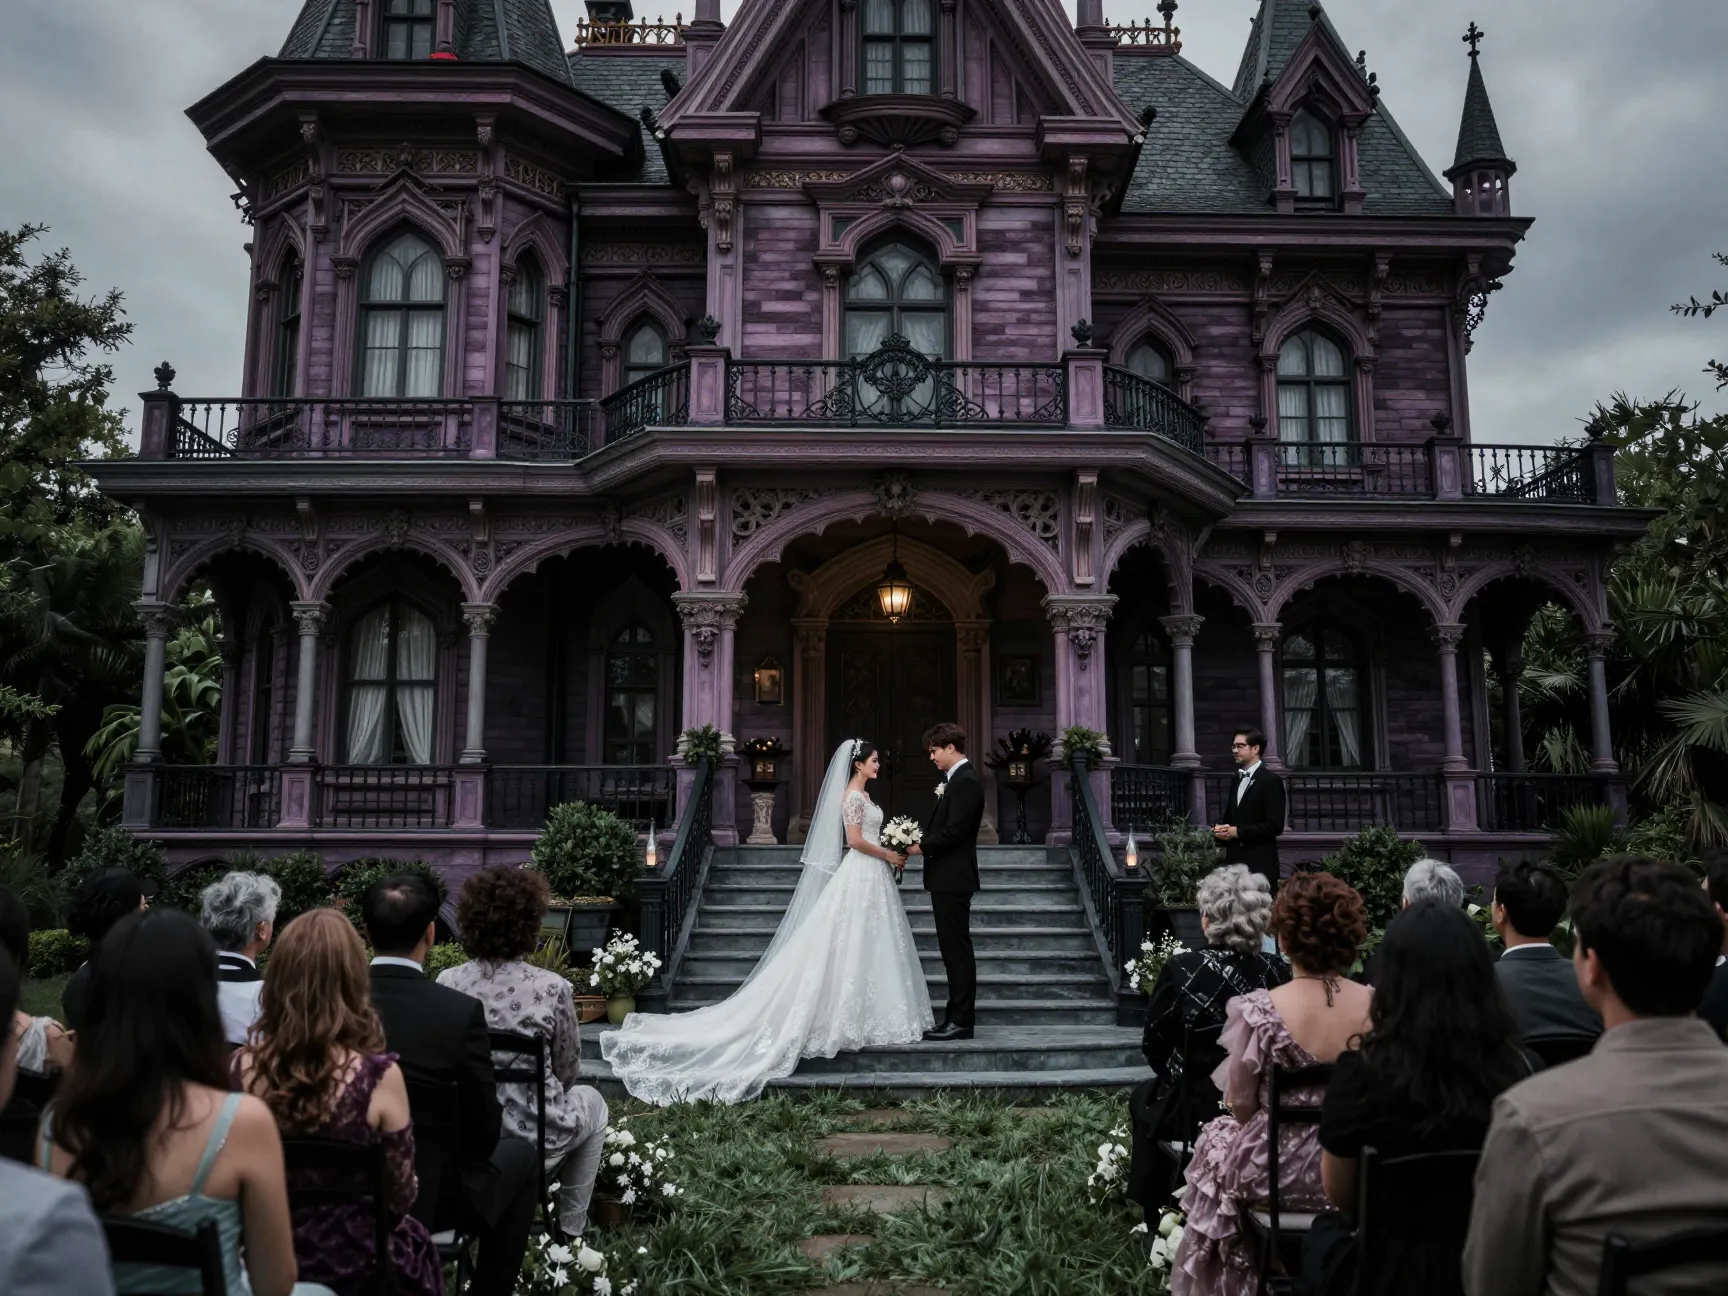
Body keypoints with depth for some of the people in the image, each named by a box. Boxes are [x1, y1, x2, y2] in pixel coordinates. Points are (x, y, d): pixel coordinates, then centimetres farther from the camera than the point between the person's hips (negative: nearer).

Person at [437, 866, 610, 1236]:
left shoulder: (446, 983, -11)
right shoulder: (550, 989, -22)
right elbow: (568, 1071, -7)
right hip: (533, 1140, -4)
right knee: (592, 1101, 29)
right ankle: (571, 1225, 32)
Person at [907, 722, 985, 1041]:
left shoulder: (965, 781, -15)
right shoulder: (956, 778, 16)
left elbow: (953, 831, -22)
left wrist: (921, 847, -12)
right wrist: (922, 843, 2)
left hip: (953, 878, -10)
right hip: (947, 877, 10)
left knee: (957, 949, -5)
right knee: (953, 949, 13)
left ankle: (961, 1021, 0)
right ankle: (957, 1015, 19)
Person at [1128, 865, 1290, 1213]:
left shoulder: (1181, 969, -21)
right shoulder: (1277, 971, -12)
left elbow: (1153, 1046, -8)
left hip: (1196, 1112, -3)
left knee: (1144, 1095, 29)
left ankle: (1157, 1215, 37)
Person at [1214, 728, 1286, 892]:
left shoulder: (1270, 780, -8)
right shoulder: (1237, 779, 17)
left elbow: (1275, 825, -15)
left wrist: (1238, 832, -16)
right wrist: (1223, 830, 4)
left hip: (1260, 864, -7)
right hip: (1235, 861, 7)